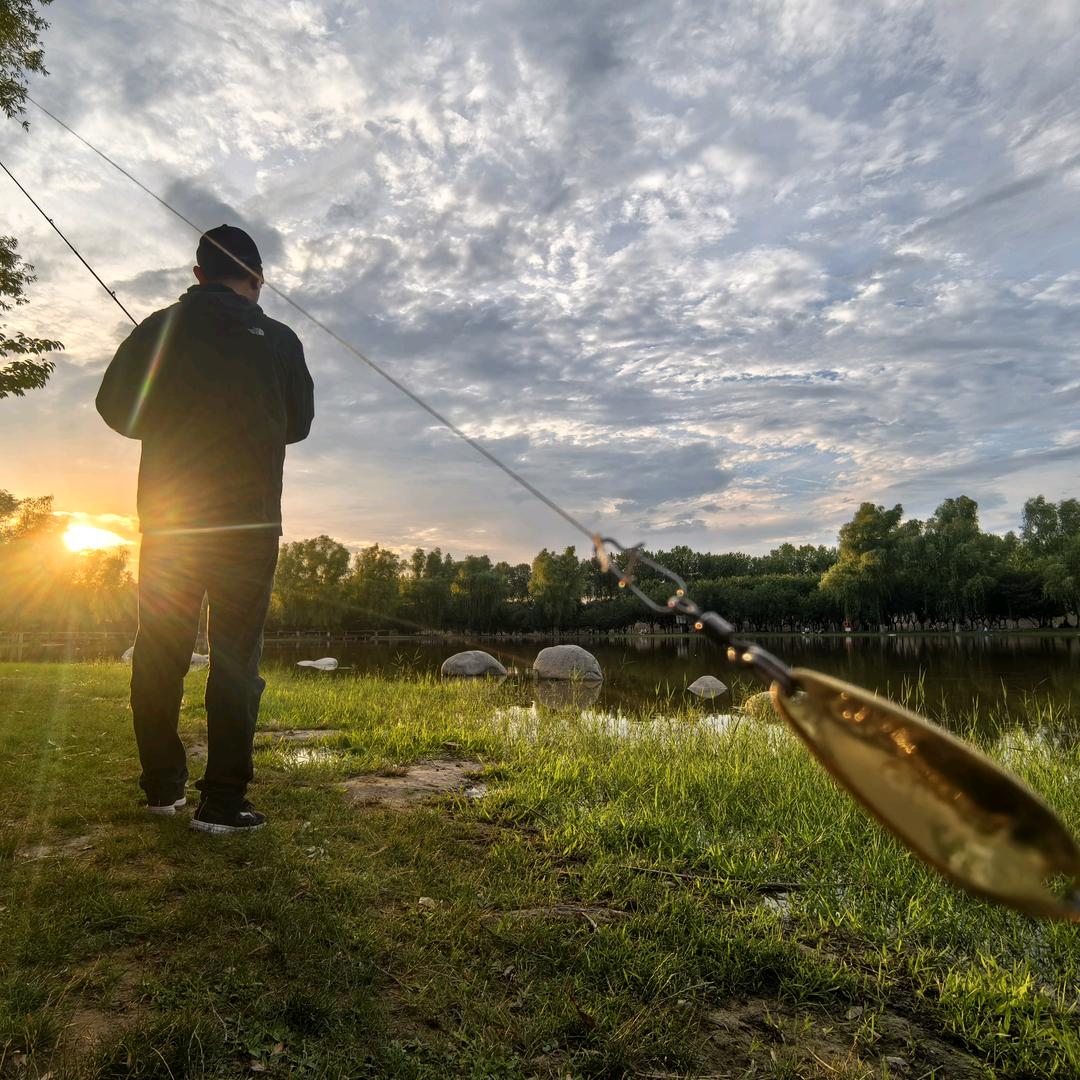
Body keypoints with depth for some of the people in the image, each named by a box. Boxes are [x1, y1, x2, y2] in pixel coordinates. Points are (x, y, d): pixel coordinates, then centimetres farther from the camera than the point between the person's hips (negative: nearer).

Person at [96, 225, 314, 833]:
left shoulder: (160, 329, 4)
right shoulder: (280, 340, 1)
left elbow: (117, 408, 9)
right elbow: (298, 424, 11)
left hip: (167, 516, 2)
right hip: (250, 520, -2)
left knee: (160, 653, 13)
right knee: (237, 657, 1)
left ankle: (163, 787, 21)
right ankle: (224, 801, 0)